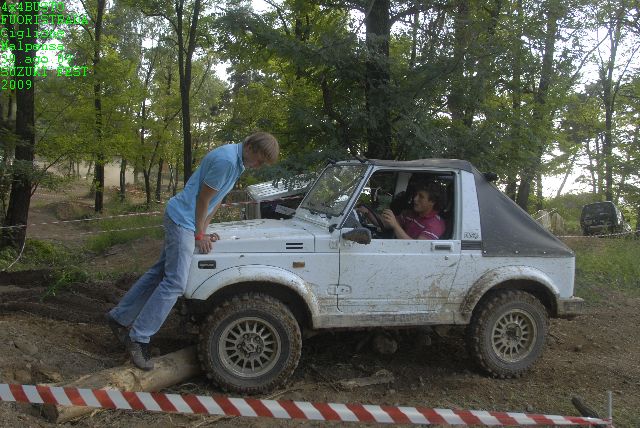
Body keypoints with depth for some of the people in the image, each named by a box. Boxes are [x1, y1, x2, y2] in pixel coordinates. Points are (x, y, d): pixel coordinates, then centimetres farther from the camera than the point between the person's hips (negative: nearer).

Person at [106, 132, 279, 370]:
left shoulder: (238, 161, 10)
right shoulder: (226, 160, -22)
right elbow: (203, 198, -17)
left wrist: (203, 230, 13)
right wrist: (200, 234, -9)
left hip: (180, 219, 10)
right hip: (183, 220, -10)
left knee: (161, 272, 14)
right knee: (175, 283, -12)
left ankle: (119, 317, 24)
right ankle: (138, 339, -7)